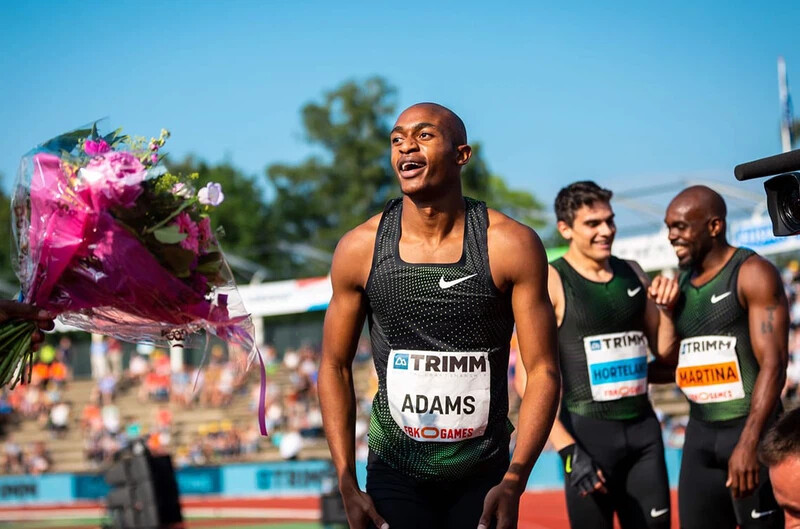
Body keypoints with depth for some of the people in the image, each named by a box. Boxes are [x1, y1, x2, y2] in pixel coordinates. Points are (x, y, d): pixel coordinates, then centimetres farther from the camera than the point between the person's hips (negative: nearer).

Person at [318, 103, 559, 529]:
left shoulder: (511, 246, -9)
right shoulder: (359, 249, -5)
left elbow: (542, 370, -7)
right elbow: (336, 367, 3)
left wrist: (514, 481, -16)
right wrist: (347, 485, -4)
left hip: (484, 477, 0)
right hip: (394, 477, 1)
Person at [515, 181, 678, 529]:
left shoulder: (632, 273, 9)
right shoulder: (551, 282, -8)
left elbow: (665, 350, 20)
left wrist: (668, 308, 0)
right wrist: (569, 450, -18)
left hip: (644, 427, 5)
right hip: (588, 431, -5)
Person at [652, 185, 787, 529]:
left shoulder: (753, 274, -8)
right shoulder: (682, 282, 13)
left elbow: (773, 365, -16)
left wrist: (749, 442, -24)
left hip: (750, 429, -7)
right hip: (700, 433, 7)